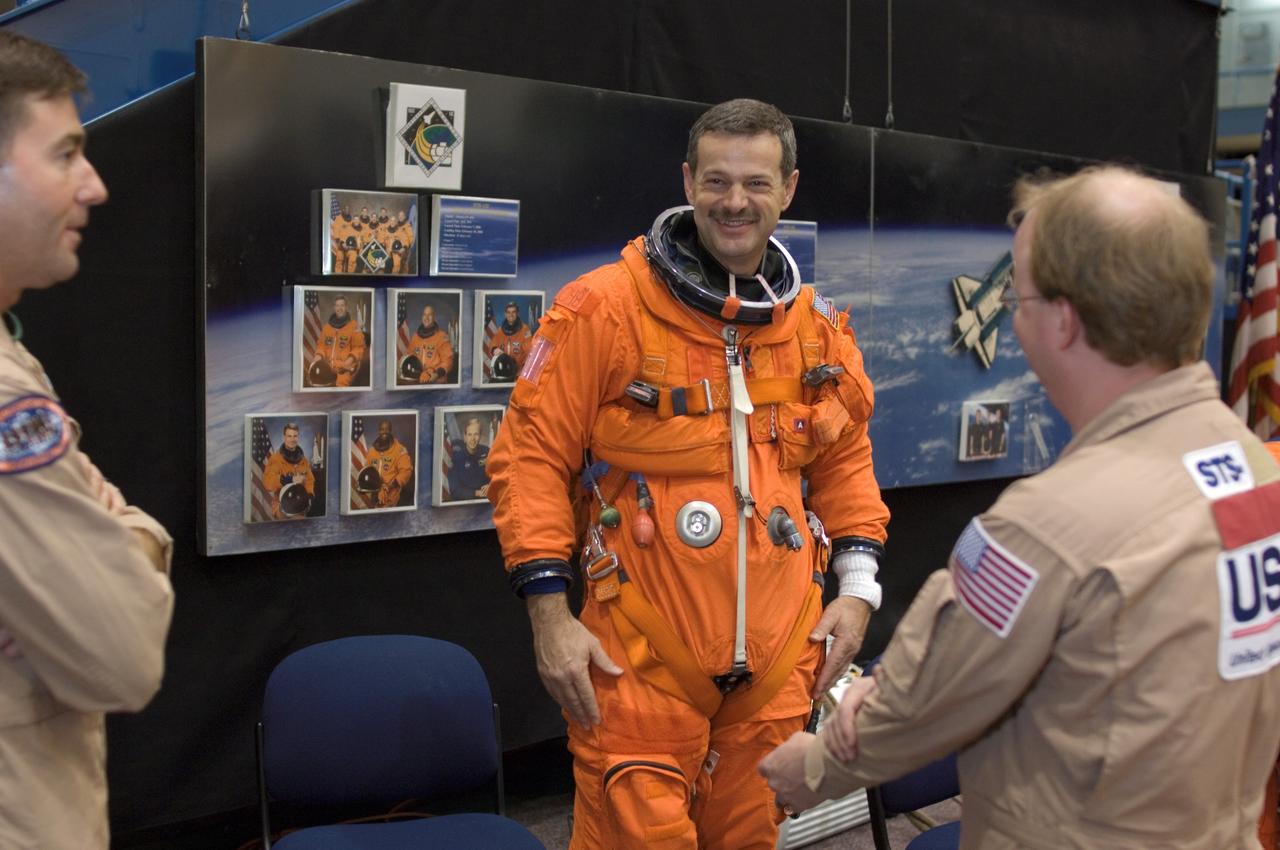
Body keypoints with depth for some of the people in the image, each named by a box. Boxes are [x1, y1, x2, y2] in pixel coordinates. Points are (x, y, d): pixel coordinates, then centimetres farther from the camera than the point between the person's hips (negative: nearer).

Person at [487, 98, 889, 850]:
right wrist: (550, 613, -11)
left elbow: (846, 458, 19)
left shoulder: (819, 325, 8)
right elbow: (531, 457, -7)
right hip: (639, 654, -5)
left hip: (780, 655, 5)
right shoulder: (603, 309, -9)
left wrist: (858, 584, 9)